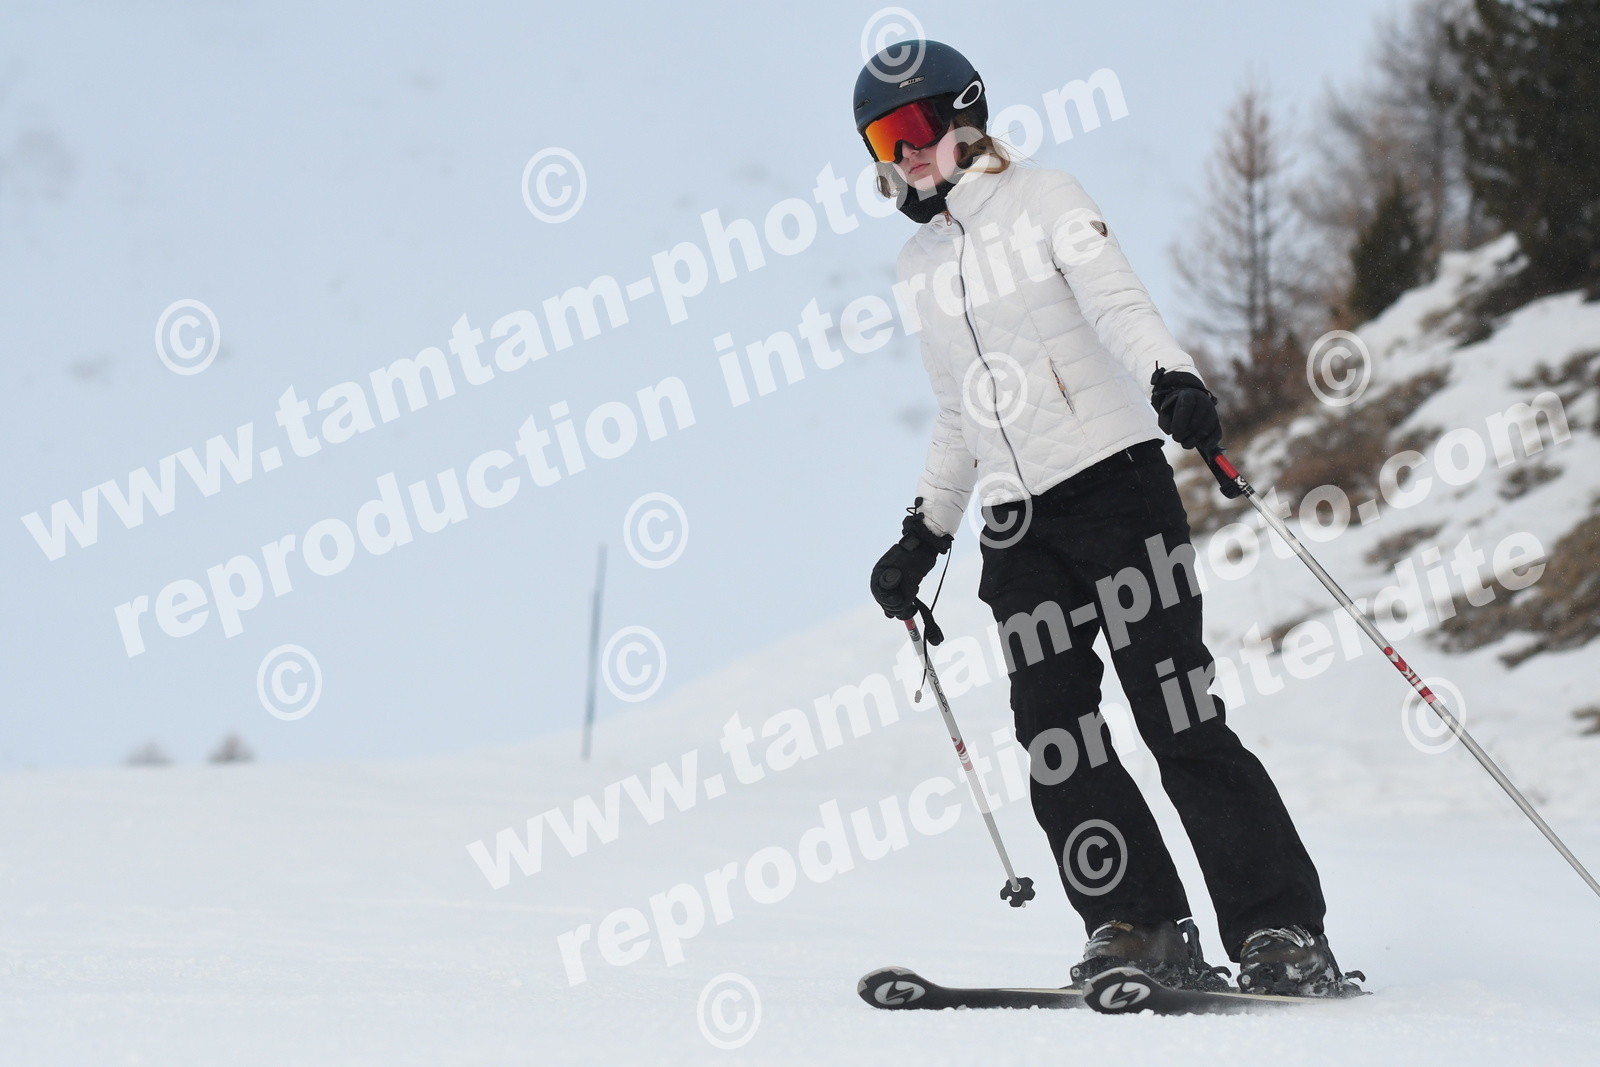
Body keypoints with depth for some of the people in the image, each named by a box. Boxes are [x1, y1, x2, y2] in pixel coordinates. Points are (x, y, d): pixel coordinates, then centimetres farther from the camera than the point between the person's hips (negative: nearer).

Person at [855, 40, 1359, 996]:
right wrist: (925, 533, 21)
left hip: (1114, 479, -6)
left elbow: (1120, 305, -13)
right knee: (1057, 740, -7)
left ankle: (1284, 934, -11)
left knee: (1181, 720, -12)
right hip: (1017, 524, 6)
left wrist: (1172, 380, -32)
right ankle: (1139, 928, -4)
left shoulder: (1046, 202, 2)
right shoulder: (923, 263, 19)